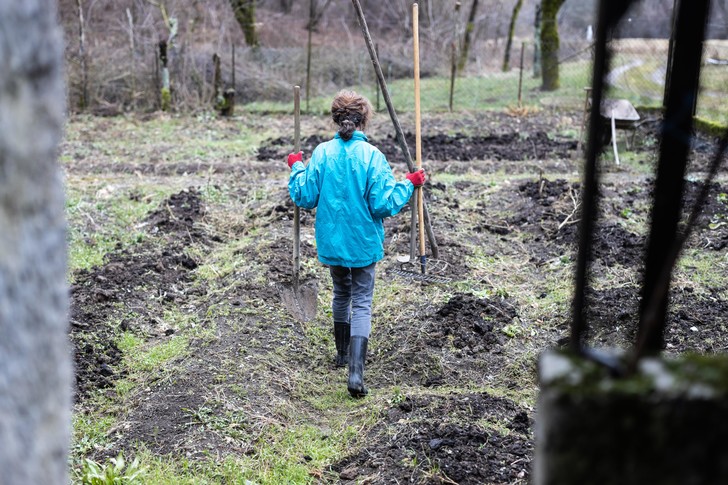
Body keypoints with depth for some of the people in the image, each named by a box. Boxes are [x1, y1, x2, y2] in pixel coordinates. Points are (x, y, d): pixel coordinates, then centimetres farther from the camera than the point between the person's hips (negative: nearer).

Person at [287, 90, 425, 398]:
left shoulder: (321, 153, -6)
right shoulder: (372, 156, -14)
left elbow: (305, 198, -2)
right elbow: (384, 205, -16)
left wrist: (296, 168, 14)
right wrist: (409, 184, -1)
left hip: (331, 241, 3)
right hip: (364, 243, -3)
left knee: (341, 294, 24)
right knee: (362, 303, 4)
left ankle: (343, 353, 39)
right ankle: (356, 371, -8)